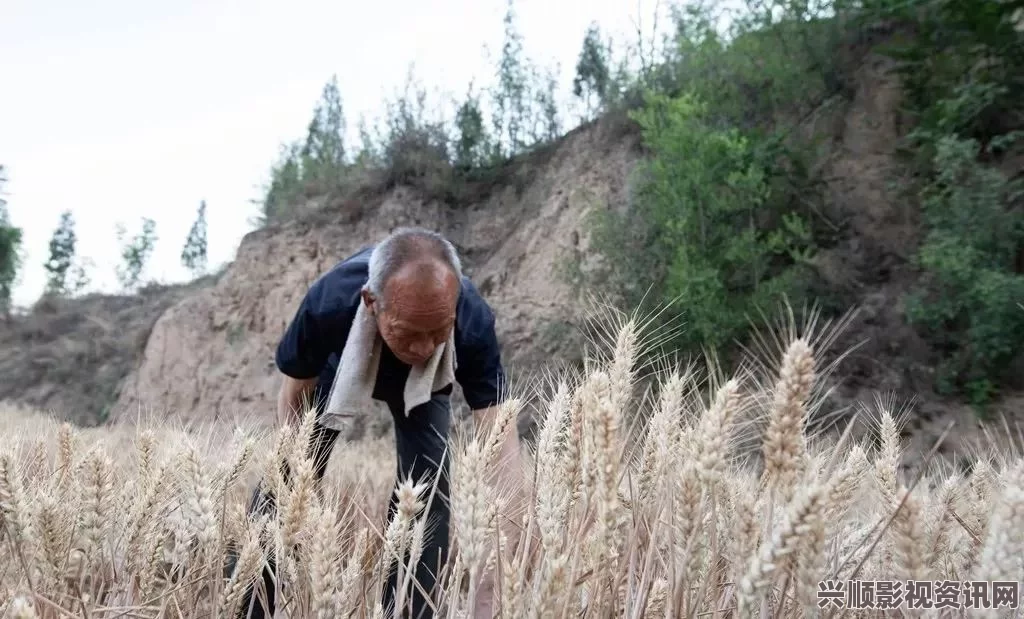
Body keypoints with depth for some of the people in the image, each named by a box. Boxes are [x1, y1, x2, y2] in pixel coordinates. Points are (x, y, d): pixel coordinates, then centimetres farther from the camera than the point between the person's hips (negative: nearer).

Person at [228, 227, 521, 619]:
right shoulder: (328, 304, -42)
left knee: (427, 490, -14)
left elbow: (501, 435, -42)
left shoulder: (474, 322, -42)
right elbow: (293, 398, -22)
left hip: (424, 383, 0)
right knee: (280, 484, 0)